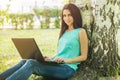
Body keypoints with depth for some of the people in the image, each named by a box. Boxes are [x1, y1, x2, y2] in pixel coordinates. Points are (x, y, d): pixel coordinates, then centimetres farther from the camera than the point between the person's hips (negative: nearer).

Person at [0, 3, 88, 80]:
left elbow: (83, 56, -1)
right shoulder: (64, 32, 21)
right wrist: (51, 59, 5)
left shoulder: (80, 31, 1)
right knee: (24, 61, -17)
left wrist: (66, 60, -14)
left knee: (31, 63, -29)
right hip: (55, 65, 7)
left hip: (68, 68, -6)